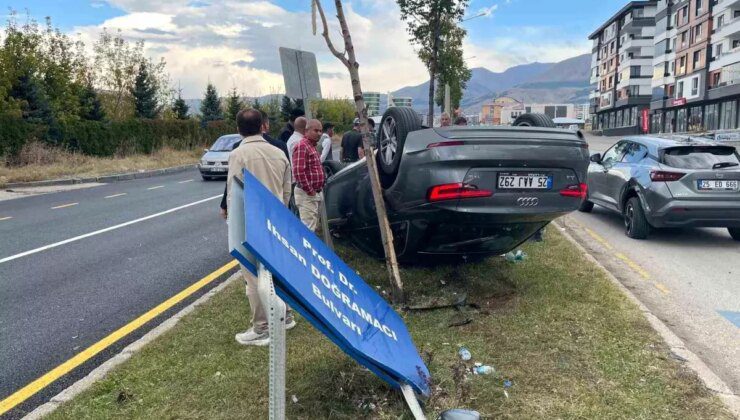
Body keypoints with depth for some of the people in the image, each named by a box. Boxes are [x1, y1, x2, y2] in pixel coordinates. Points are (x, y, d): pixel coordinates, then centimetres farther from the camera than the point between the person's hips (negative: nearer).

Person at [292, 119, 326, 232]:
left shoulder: (313, 146, 17)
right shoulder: (302, 146, -15)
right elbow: (298, 172, -24)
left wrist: (319, 190, 17)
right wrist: (309, 191, -18)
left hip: (315, 193, 10)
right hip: (306, 194, -10)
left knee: (314, 226, 16)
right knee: (309, 228, -10)